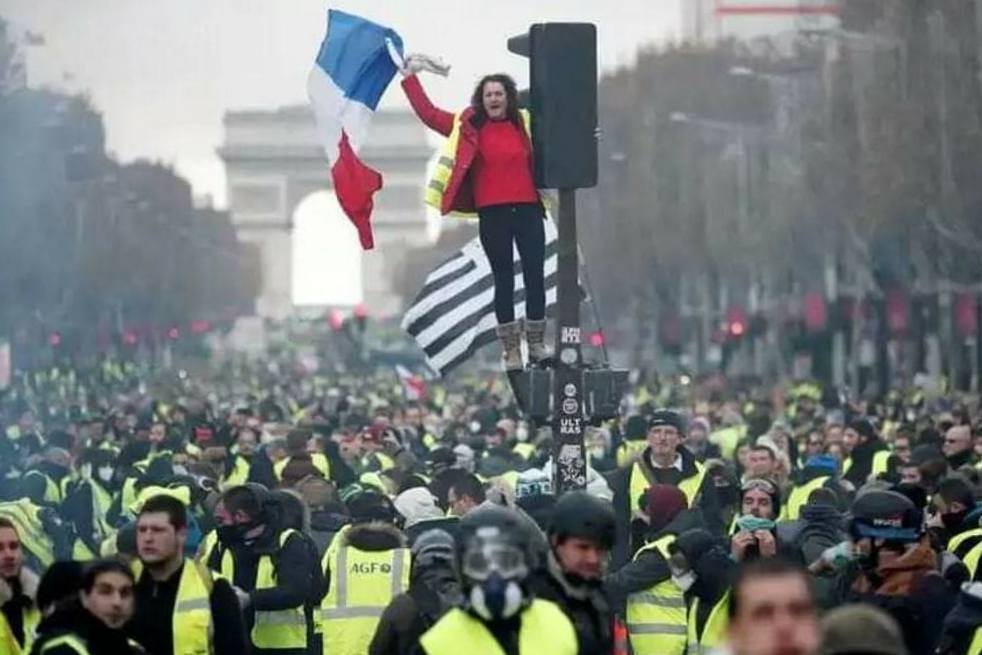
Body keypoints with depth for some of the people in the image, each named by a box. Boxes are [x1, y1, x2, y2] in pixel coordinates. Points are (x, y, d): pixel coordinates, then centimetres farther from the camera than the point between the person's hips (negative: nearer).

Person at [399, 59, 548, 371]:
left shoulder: (525, 123, 7)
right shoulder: (468, 126, 4)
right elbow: (429, 114, 5)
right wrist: (410, 78, 5)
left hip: (528, 210, 1)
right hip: (492, 214, -1)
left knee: (535, 276, 3)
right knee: (503, 279, 4)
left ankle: (537, 345, 14)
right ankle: (511, 350, 10)